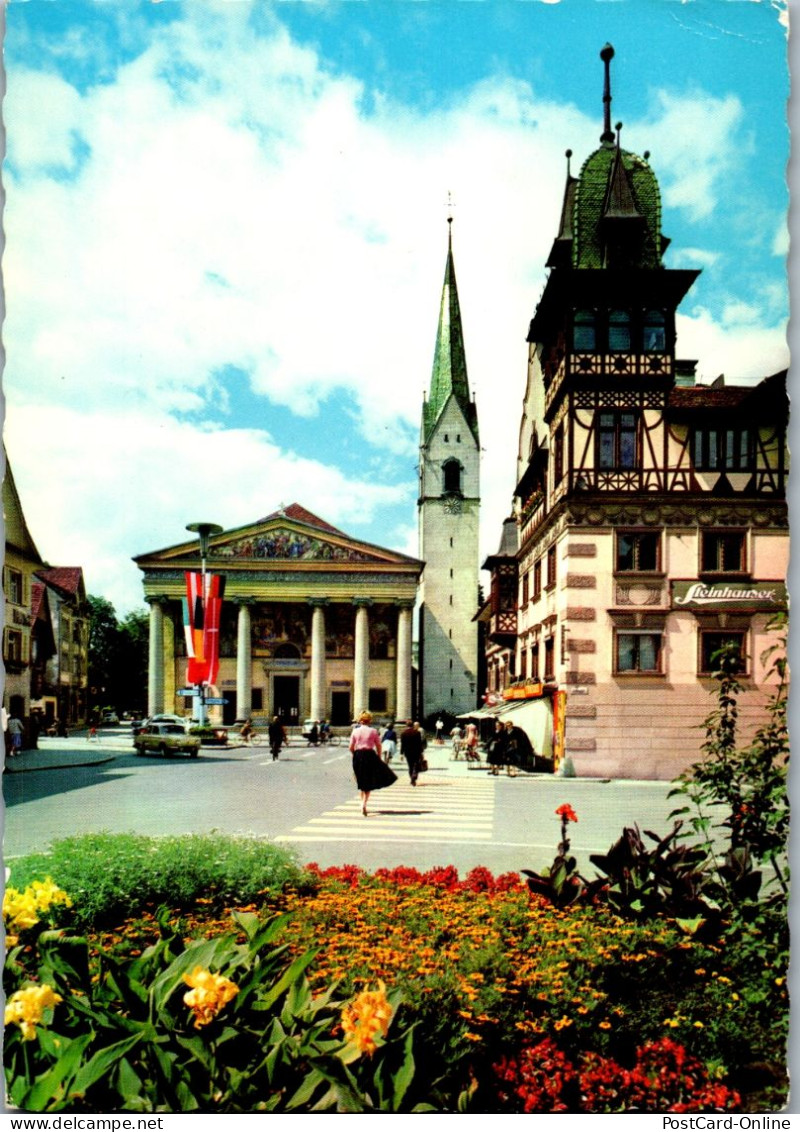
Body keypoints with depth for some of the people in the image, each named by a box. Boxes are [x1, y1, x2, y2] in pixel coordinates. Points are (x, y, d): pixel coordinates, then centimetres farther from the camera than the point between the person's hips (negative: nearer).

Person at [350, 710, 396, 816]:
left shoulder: (355, 731, 1)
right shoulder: (373, 731, -2)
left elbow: (351, 747, 1)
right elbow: (378, 746, -1)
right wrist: (379, 758, 11)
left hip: (358, 756, 2)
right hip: (370, 755, -2)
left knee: (362, 783, 17)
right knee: (370, 782, 3)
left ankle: (363, 804, 23)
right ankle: (364, 803, -14)